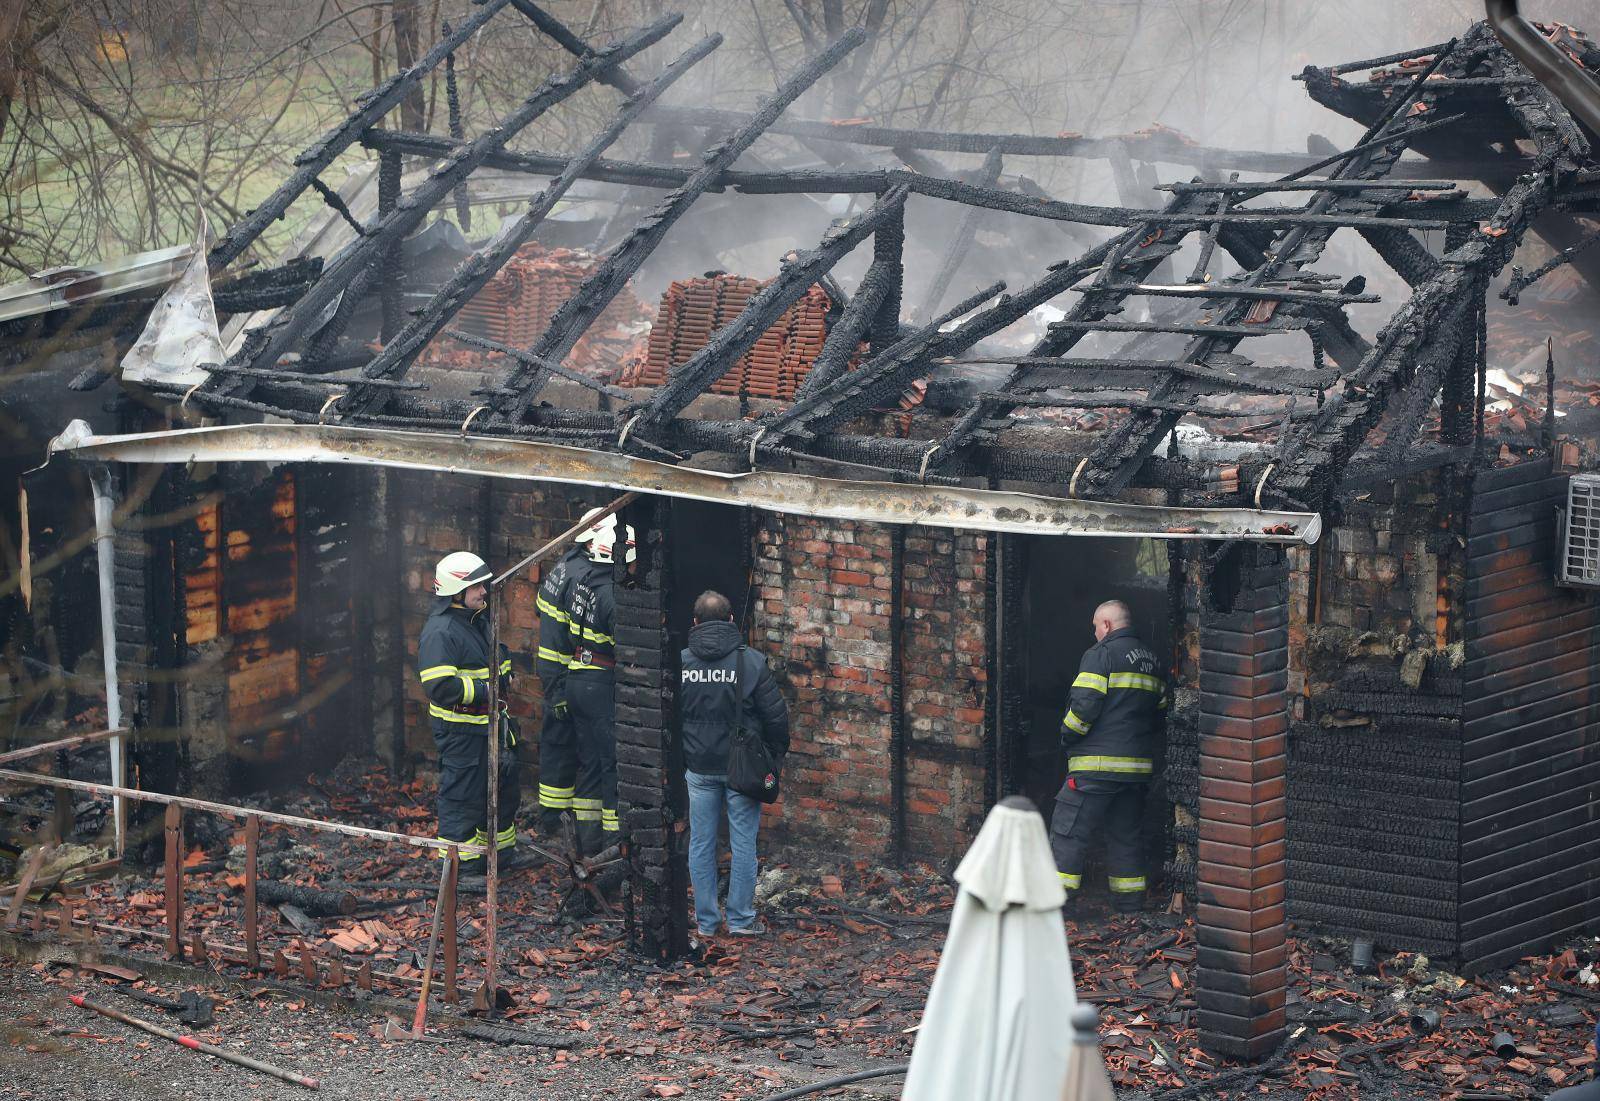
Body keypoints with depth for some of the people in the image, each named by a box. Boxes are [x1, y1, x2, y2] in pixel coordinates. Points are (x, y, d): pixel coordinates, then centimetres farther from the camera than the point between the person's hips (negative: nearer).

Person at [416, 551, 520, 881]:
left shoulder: (479, 622, 12)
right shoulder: (440, 631, -20)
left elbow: (499, 656, 30)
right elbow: (440, 686, -28)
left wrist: (505, 673, 7)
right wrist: (486, 691, -24)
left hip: (490, 724, 10)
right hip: (460, 731, -10)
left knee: (503, 788, 20)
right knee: (461, 794, -2)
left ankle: (503, 847, 36)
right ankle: (458, 862, 7)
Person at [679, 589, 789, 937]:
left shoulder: (681, 663, -2)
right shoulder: (751, 661, -9)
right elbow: (776, 715, -7)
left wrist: (677, 761, 15)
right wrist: (775, 755, 9)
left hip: (699, 768, 2)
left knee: (701, 843, 9)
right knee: (743, 843, 6)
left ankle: (706, 921, 14)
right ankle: (741, 919, 9)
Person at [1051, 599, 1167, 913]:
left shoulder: (1102, 654, -8)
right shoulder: (1151, 659, 16)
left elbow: (1084, 704, -17)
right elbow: (1161, 712, 19)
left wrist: (1068, 735, -2)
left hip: (1097, 764, -7)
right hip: (1139, 765, 7)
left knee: (1069, 829, -4)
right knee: (1127, 834, 14)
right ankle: (1131, 905, 15)